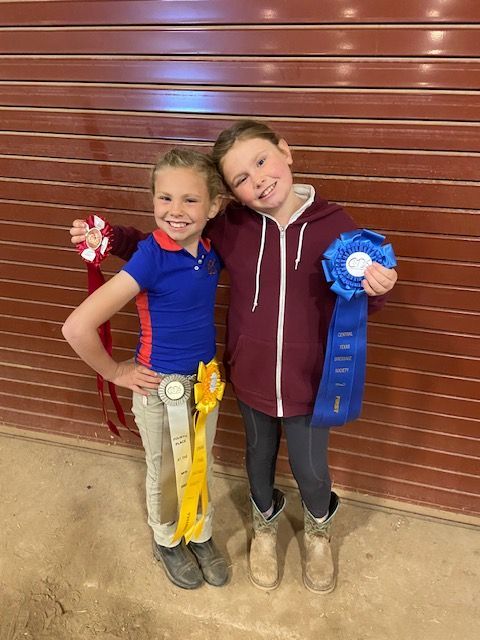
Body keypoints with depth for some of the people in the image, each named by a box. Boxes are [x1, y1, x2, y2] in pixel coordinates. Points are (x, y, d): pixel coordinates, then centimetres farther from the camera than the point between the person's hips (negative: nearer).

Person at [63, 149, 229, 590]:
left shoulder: (212, 250, -10)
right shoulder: (151, 257, -26)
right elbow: (77, 327, -30)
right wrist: (116, 372, -14)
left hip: (206, 377, 5)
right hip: (161, 386, -5)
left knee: (201, 465, 23)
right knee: (165, 472, 19)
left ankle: (202, 536, 49)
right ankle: (167, 542, 47)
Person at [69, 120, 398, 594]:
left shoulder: (334, 225, -15)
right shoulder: (230, 228, -12)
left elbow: (358, 300, -4)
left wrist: (376, 289, -27)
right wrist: (114, 239, -6)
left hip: (310, 382, -1)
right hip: (250, 378, 2)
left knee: (310, 470, 18)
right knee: (259, 457, 25)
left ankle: (318, 528, 56)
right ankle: (265, 523, 59)